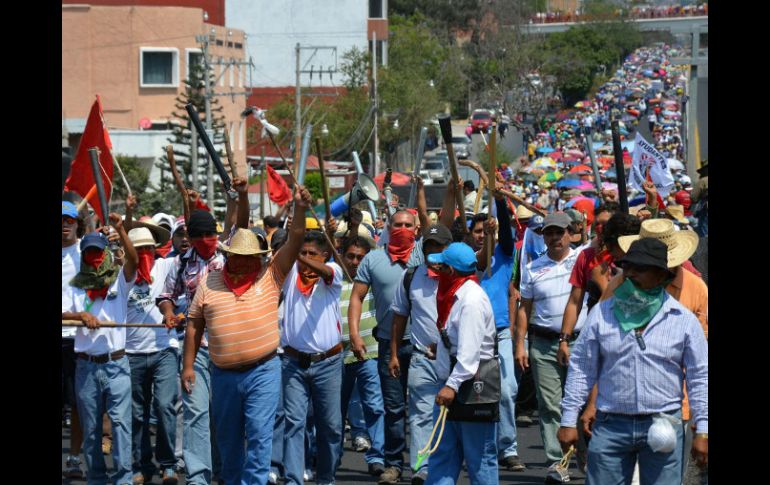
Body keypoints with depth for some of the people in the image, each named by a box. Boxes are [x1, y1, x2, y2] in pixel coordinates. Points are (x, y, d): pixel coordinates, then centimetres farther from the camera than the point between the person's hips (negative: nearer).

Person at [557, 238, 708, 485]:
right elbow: (581, 369, 9)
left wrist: (702, 432, 1)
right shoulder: (602, 314, 6)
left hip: (662, 426, -1)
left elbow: (700, 377, 6)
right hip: (610, 426, 1)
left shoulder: (684, 319, 4)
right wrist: (568, 421, 5)